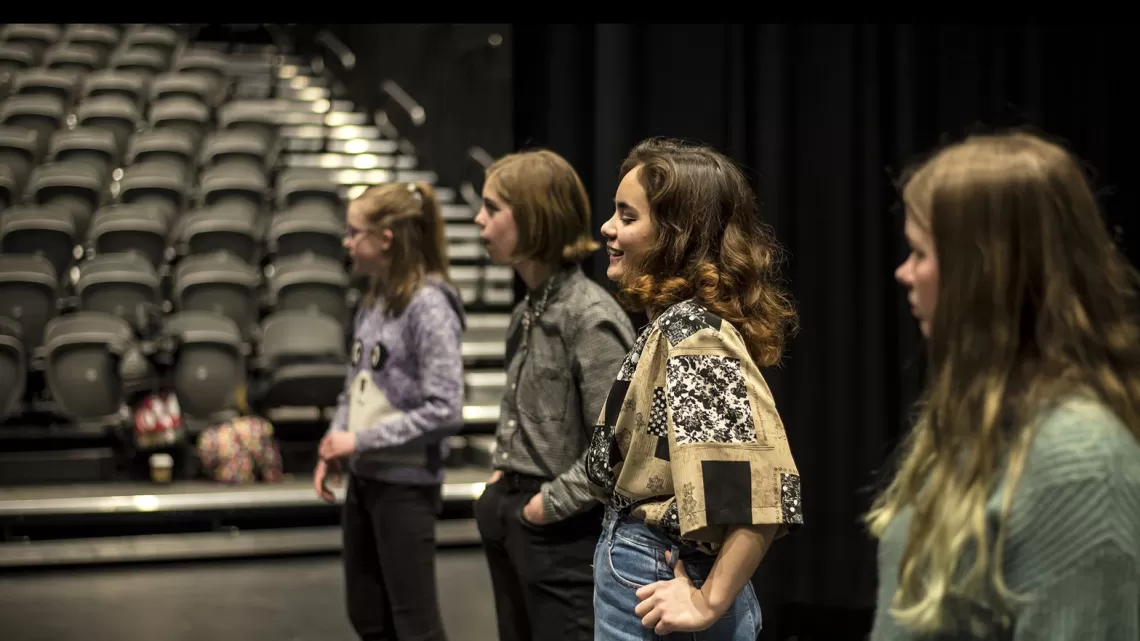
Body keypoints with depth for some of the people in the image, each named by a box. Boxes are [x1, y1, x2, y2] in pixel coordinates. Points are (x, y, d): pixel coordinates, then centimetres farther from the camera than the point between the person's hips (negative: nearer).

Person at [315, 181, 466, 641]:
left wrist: (360, 441, -17)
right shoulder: (372, 300, 6)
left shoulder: (429, 305, -18)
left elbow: (445, 410, -22)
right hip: (364, 479, 8)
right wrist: (333, 450, 2)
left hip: (406, 484, -8)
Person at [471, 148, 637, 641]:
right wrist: (502, 477, 7)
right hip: (513, 521, 9)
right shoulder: (527, 313, 9)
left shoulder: (590, 317, -18)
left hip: (566, 532, -9)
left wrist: (551, 504, -17)